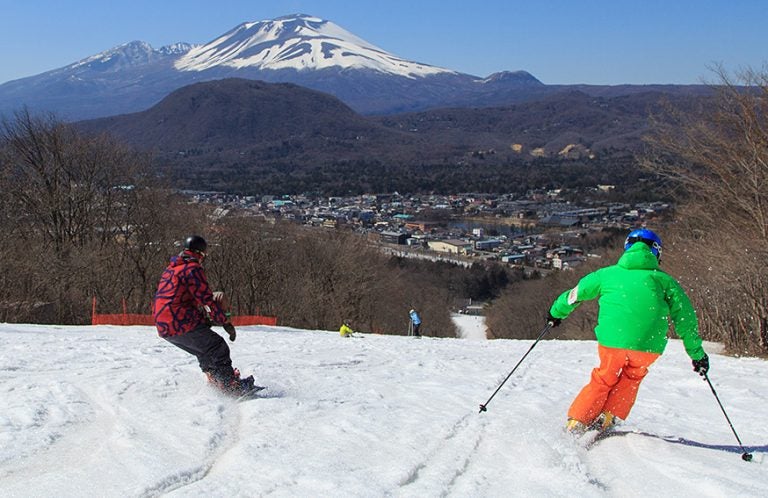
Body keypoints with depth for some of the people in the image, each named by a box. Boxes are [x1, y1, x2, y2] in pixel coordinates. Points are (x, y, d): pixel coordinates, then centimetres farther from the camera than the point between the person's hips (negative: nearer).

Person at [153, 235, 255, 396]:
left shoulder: (170, 269, 21)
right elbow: (206, 300, -12)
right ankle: (232, 386, -5)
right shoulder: (193, 268, -8)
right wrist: (226, 322, -7)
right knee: (218, 348, -2)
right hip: (183, 324, -9)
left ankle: (214, 379, 24)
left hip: (164, 328, 9)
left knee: (205, 351, 24)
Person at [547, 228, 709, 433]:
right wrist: (697, 354, 24)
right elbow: (685, 318, 17)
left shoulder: (608, 273, 18)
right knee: (632, 377, 27)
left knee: (604, 380, 22)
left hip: (612, 340, 0)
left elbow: (576, 294, 28)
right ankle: (608, 418, 19)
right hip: (649, 346, 0)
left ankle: (576, 423, 18)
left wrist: (556, 313, 44)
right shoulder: (665, 281, 17)